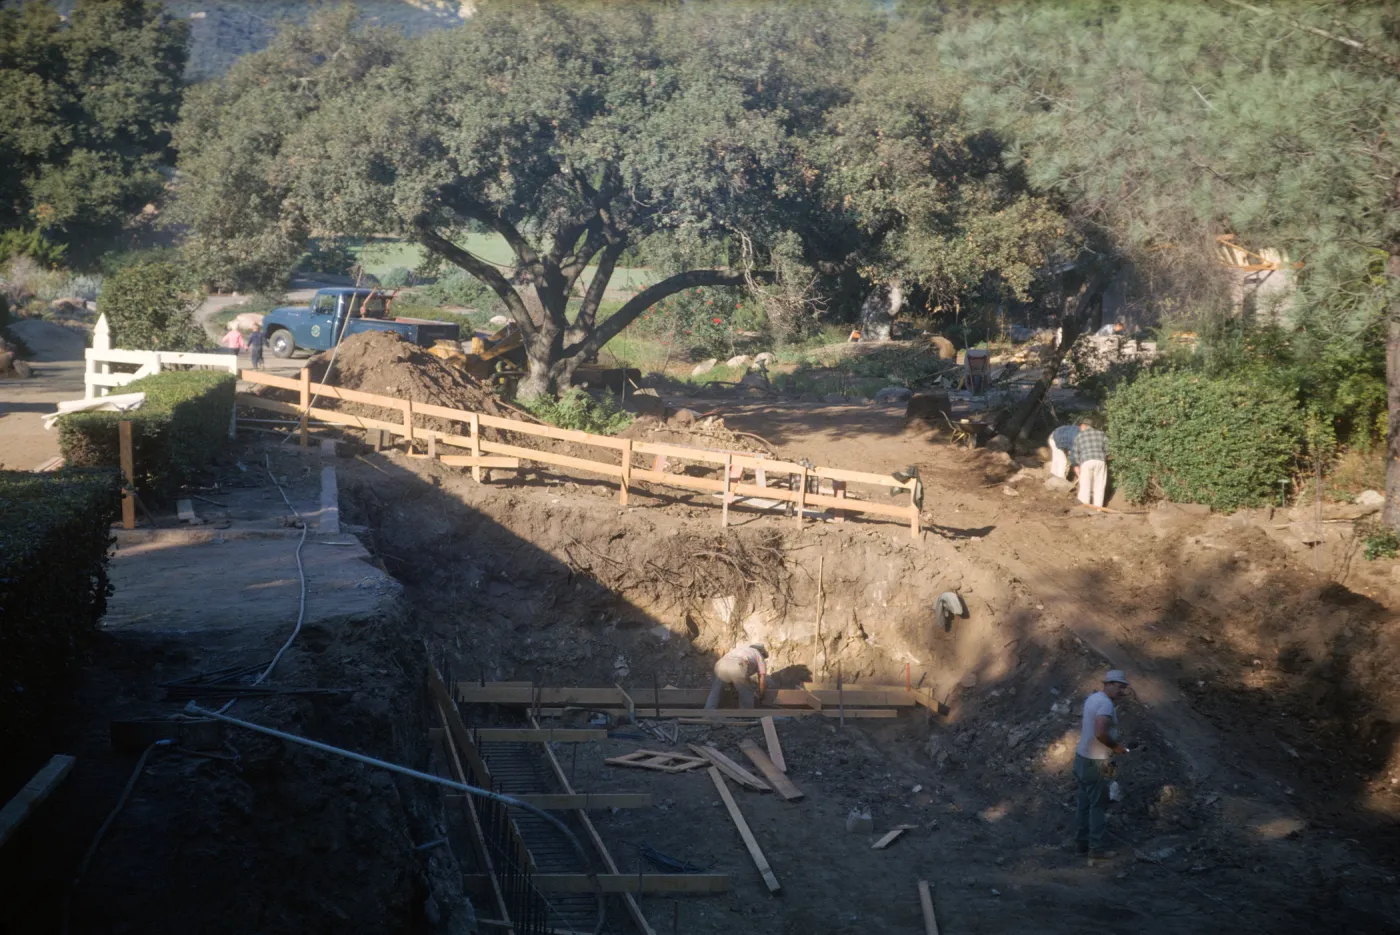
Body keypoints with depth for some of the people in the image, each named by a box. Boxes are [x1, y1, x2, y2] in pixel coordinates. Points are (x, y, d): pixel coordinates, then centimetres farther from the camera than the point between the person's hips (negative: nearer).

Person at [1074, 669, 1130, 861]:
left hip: (1083, 757, 10)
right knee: (1098, 805, 0)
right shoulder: (1106, 704, -21)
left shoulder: (1093, 698, 10)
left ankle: (1081, 842, 24)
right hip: (1095, 763, -9)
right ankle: (1096, 849, 5)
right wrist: (1116, 746, -15)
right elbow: (1100, 733, -32)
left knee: (1084, 802, 16)